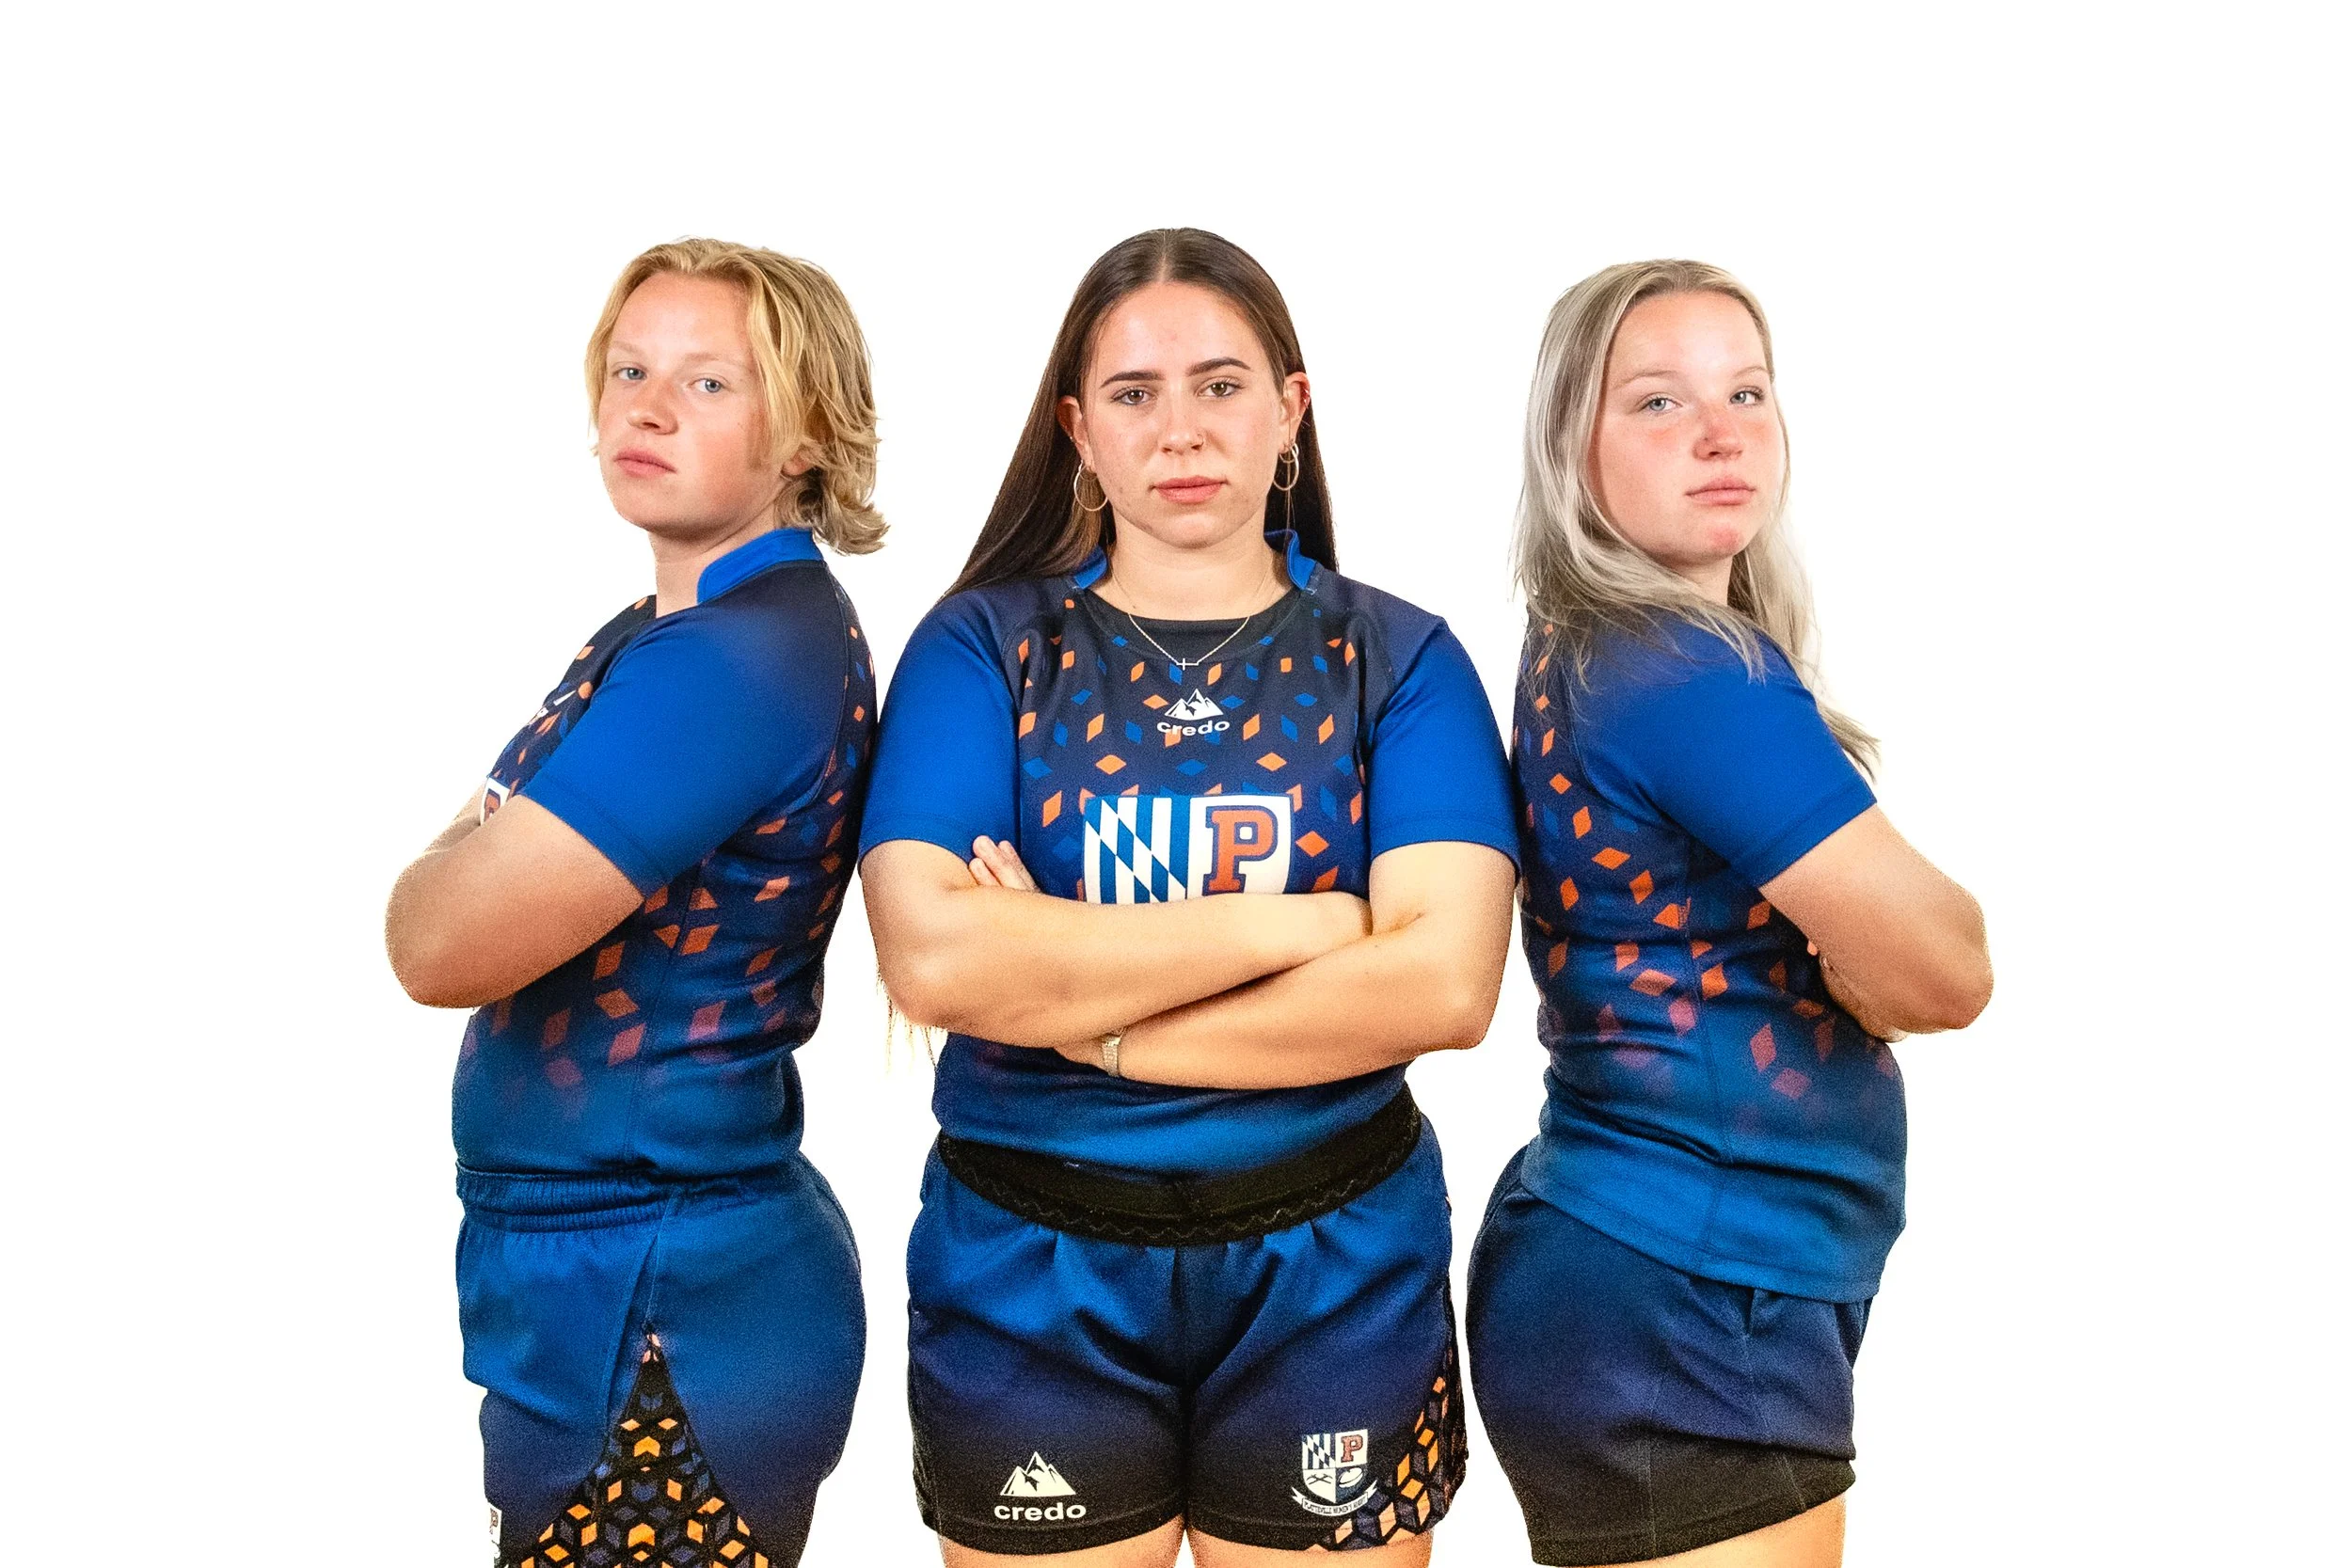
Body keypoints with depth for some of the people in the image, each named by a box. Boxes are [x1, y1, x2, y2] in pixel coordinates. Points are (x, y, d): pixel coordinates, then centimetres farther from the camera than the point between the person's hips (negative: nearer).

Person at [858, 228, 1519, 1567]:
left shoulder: (1397, 657, -2)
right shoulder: (983, 645, -3)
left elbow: (1446, 983, -15)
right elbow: (934, 959, -18)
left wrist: (1083, 1018, -16)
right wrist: (1298, 920, -17)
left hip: (1332, 1273, 1)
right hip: (1032, 1277, 0)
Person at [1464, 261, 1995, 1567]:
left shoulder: (1585, 654, 8)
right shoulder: (1691, 673, -20)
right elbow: (1944, 970, -18)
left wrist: (1831, 921, -7)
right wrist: (1846, 925, 2)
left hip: (1662, 1286, 9)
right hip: (1683, 1316, -9)